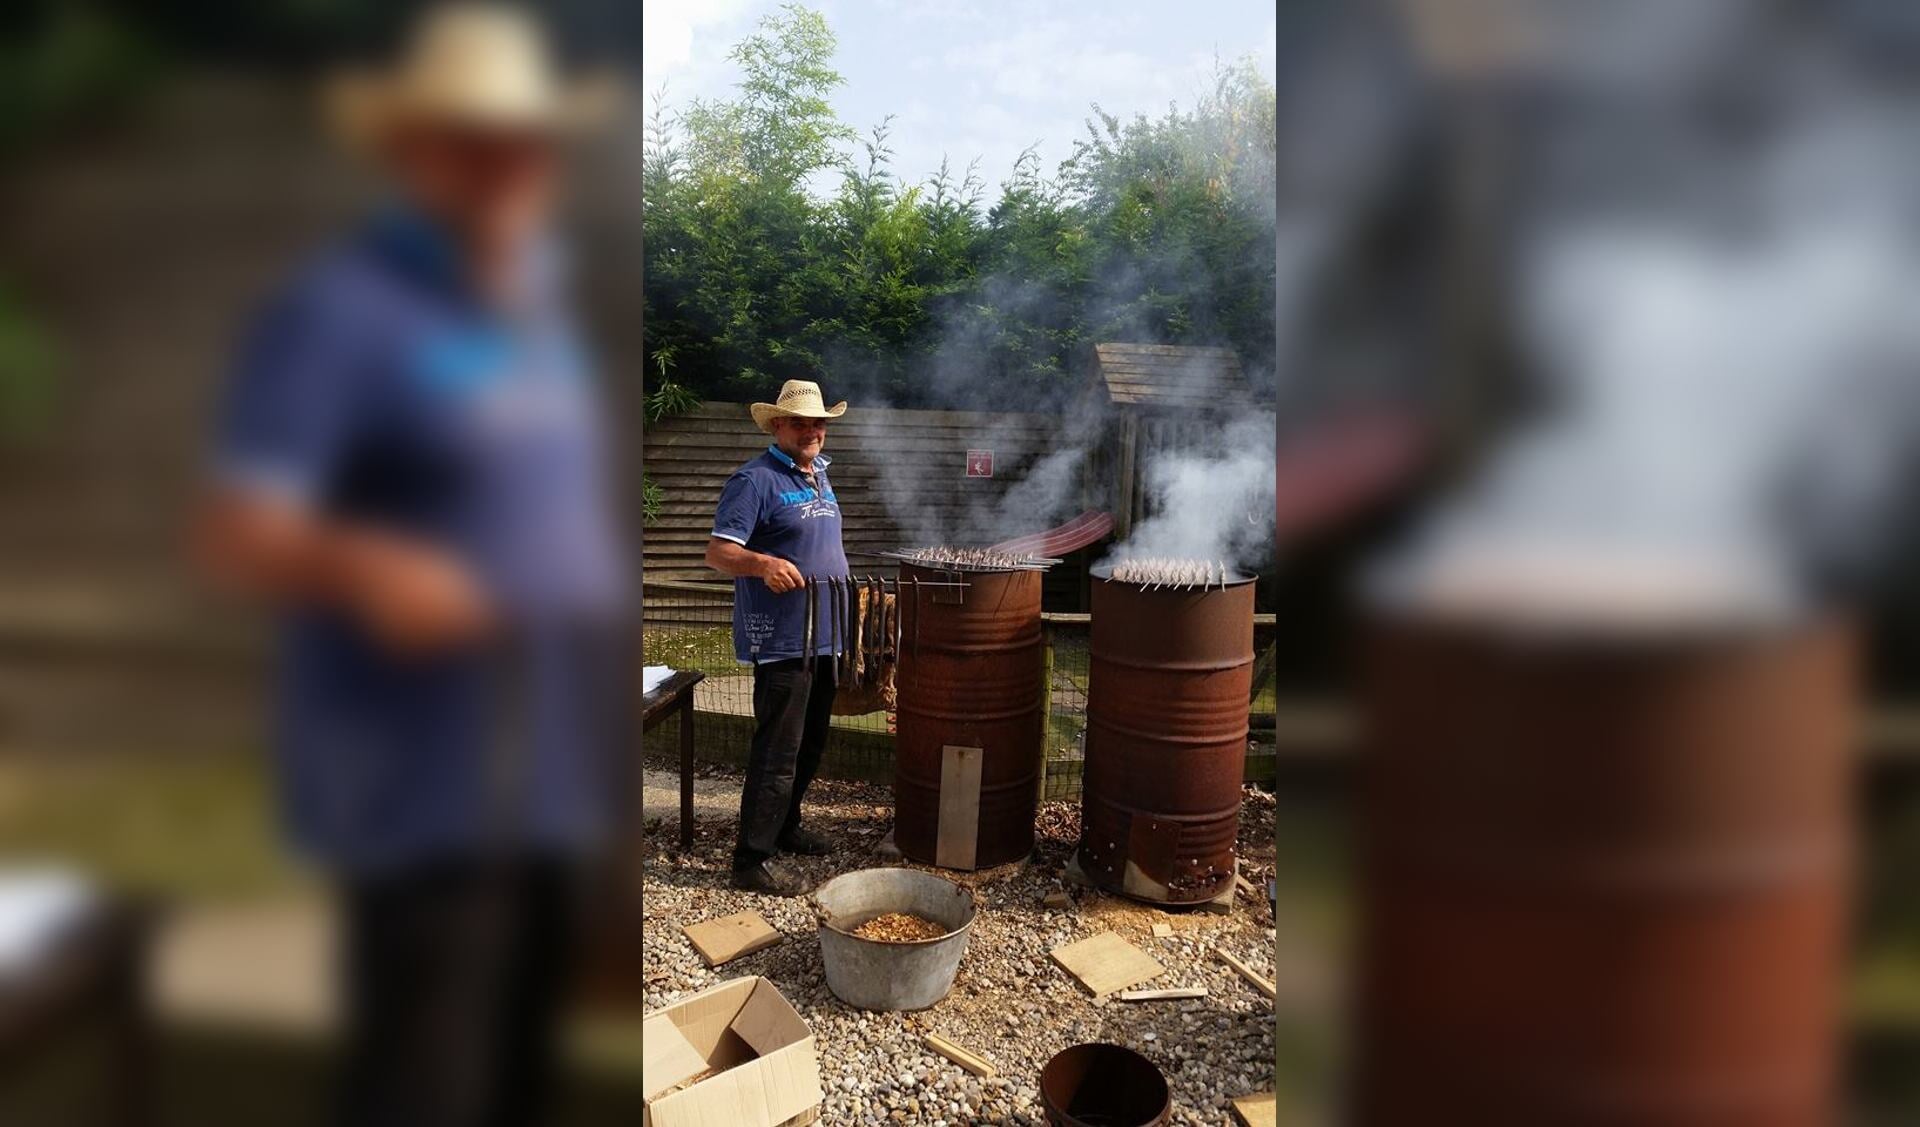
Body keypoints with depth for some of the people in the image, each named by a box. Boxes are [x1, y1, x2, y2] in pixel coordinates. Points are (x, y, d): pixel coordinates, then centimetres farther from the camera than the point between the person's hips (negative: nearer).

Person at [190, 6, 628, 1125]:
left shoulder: (537, 307, 14)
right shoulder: (341, 310, -11)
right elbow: (237, 535, -20)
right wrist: (359, 568, -38)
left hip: (546, 770, 8)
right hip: (422, 781, -8)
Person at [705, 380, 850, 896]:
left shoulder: (818, 476, 14)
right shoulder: (755, 480, -13)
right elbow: (717, 551, -19)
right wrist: (762, 563, -37)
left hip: (823, 638, 9)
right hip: (781, 640, -9)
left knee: (810, 744, 18)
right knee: (777, 752, -6)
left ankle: (784, 827, 35)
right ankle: (752, 859, 3)